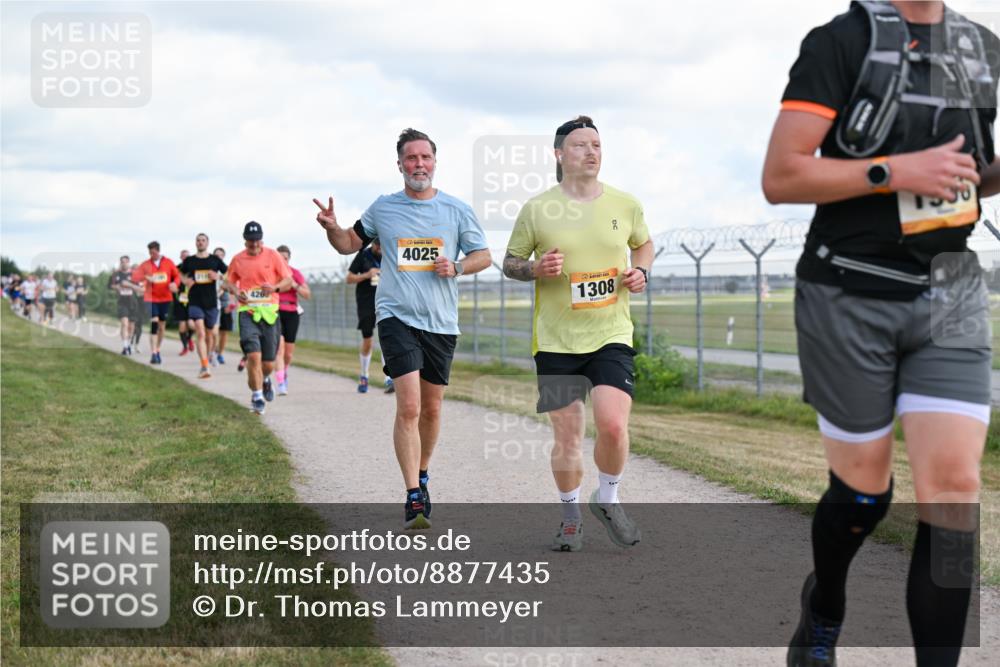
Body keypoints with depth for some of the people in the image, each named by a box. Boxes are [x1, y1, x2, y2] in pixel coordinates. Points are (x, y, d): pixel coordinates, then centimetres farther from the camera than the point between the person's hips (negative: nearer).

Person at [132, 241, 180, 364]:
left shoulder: (168, 262, 3)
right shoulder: (146, 265, 0)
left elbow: (177, 276, 6)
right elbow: (135, 276, -9)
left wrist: (174, 284, -15)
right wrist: (145, 277, -27)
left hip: (165, 298, 3)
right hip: (151, 298, -3)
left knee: (162, 325, 11)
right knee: (154, 323, -16)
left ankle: (158, 351, 27)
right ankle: (154, 354, -18)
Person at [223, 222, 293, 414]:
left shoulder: (273, 256, 2)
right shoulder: (238, 260, 5)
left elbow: (288, 280, 4)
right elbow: (229, 281, 18)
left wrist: (275, 287, -17)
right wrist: (236, 292, -4)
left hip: (269, 313, 0)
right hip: (248, 312, 0)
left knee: (268, 363, 6)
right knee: (253, 355, -18)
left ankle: (265, 380, 43)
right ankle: (257, 396, -5)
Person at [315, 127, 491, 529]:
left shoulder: (457, 210, 4)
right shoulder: (383, 208, 5)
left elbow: (483, 256, 10)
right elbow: (350, 244, 17)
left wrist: (456, 267, -9)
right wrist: (331, 229, -4)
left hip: (441, 322, 2)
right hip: (397, 317, -2)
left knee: (431, 408, 13)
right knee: (408, 406, -16)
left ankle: (421, 475, 37)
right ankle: (414, 498, -14)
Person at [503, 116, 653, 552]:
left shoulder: (625, 204, 4)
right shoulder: (536, 209, -1)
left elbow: (644, 244, 22)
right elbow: (509, 262, 8)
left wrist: (641, 271, 1)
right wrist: (536, 269, -13)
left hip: (611, 336, 1)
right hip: (556, 340, 0)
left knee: (613, 425, -16)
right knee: (567, 437, 2)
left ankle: (608, 500, 12)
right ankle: (571, 518, 23)